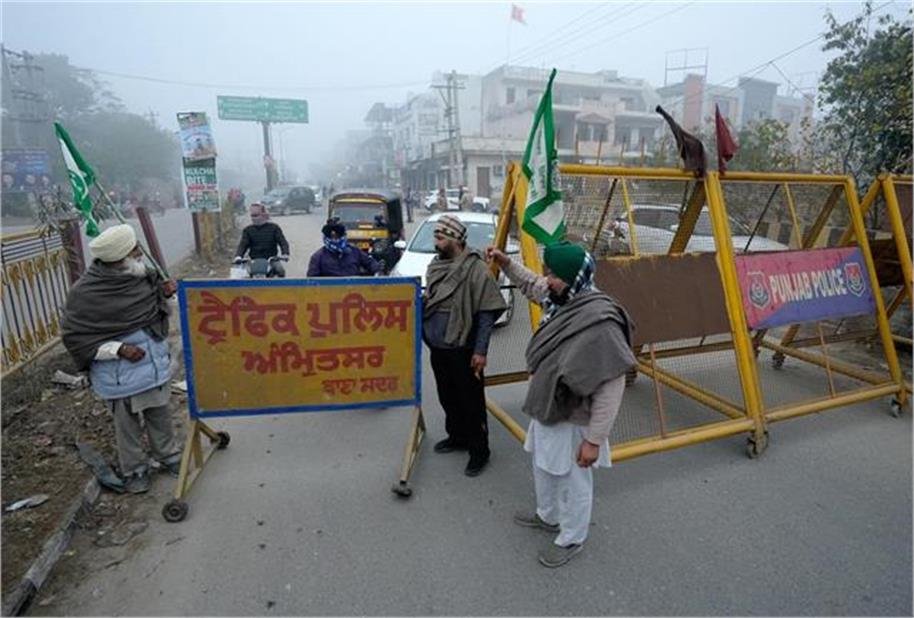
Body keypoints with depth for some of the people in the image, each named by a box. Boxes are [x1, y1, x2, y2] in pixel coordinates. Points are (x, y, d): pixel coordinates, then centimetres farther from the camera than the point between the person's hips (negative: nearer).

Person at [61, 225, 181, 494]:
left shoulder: (140, 276, -4)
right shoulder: (85, 293, -18)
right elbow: (73, 337, -12)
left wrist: (164, 293, -10)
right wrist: (118, 349, -22)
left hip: (155, 364, 5)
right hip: (120, 376, -4)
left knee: (160, 416, 19)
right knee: (128, 426, 13)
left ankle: (169, 456, 39)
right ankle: (134, 470, 34)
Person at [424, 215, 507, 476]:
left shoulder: (475, 268, -16)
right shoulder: (435, 265, 7)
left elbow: (486, 313, -16)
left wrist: (480, 351, -17)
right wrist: (421, 300, -4)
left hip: (462, 350, -7)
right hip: (437, 348, 7)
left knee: (471, 402, 6)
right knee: (447, 398, 21)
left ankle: (479, 450, 21)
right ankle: (457, 437, 40)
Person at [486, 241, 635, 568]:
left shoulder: (601, 322, -31)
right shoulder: (562, 301, -4)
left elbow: (610, 390, -27)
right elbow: (532, 285, 19)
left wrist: (594, 439, -23)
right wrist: (506, 263, 5)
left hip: (572, 422, -9)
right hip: (546, 412, 9)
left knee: (573, 483, 15)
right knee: (543, 469, 28)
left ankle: (571, 540, 39)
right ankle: (548, 516, 54)